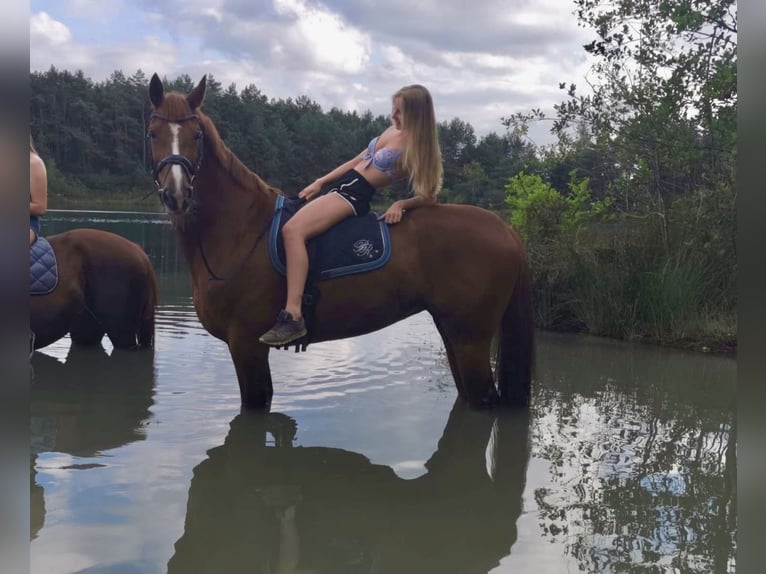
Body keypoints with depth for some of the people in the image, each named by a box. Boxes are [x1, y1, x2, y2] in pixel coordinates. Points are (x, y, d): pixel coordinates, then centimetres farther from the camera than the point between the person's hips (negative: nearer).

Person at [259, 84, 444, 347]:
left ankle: (293, 316, -36)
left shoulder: (417, 148, -9)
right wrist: (320, 182, 14)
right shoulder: (392, 131, 14)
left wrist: (400, 204, -19)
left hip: (355, 195, -10)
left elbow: (429, 197, -5)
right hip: (340, 184, 10)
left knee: (292, 230, -31)